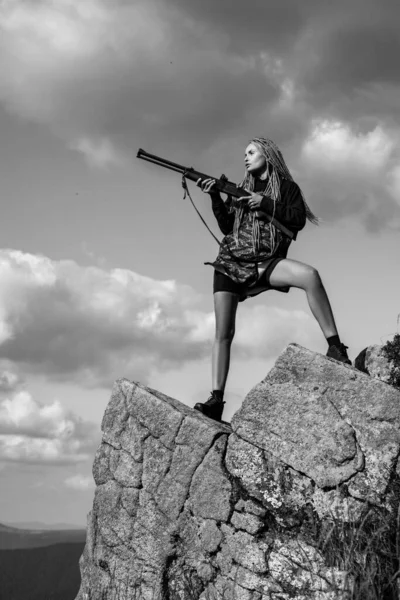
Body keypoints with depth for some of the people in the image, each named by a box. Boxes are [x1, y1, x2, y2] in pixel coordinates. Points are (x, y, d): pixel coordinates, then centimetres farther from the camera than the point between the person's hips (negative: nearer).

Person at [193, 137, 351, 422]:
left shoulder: (287, 187, 10)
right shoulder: (240, 190, 17)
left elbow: (299, 219, -5)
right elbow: (227, 226, 9)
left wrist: (265, 203, -12)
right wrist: (215, 197, -4)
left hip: (267, 263, -3)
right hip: (231, 263, 3)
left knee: (310, 275, -33)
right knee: (223, 333, -8)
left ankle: (336, 348, -32)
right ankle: (216, 399, -8)